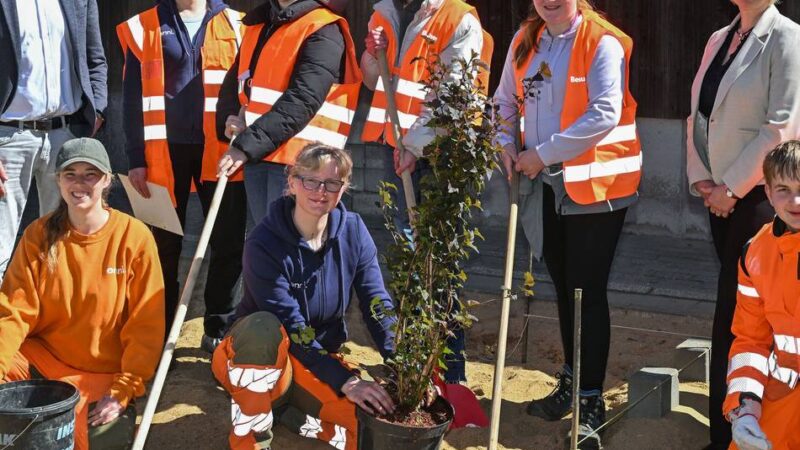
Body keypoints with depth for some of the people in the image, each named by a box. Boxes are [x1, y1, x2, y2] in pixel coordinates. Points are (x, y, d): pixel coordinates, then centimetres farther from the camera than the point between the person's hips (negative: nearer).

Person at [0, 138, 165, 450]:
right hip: (42, 357, 1)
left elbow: (146, 327, -8)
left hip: (102, 373, -1)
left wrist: (123, 392, -13)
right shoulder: (38, 236, -1)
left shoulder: (134, 236, -9)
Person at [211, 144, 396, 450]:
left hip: (320, 360, 5)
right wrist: (344, 380, -33)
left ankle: (288, 411, 7)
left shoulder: (353, 231, -8)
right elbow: (291, 328, -27)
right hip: (261, 360, -5)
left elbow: (377, 304, -12)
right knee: (262, 326, -39)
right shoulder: (264, 243, -23)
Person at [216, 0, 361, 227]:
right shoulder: (258, 25, 18)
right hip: (255, 155, 8)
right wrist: (229, 120, -1)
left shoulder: (324, 31, -7)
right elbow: (233, 84, 22)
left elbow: (302, 102, -18)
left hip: (298, 158, -8)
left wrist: (247, 145, -23)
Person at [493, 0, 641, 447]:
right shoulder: (525, 41, 7)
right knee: (563, 286, 18)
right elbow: (506, 100, 17)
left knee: (587, 291, -3)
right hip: (546, 184, 7)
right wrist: (507, 144, -2)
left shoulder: (603, 42, -14)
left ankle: (591, 401, 8)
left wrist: (543, 153, -18)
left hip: (595, 184, -7)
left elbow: (605, 113, -22)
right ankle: (571, 381, 33)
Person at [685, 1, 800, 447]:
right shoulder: (719, 40, 13)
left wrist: (732, 188, -12)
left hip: (759, 194, -7)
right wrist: (700, 176, 3)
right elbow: (698, 112, 16)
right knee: (733, 307, 11)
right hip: (720, 194, 7)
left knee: (736, 315, -7)